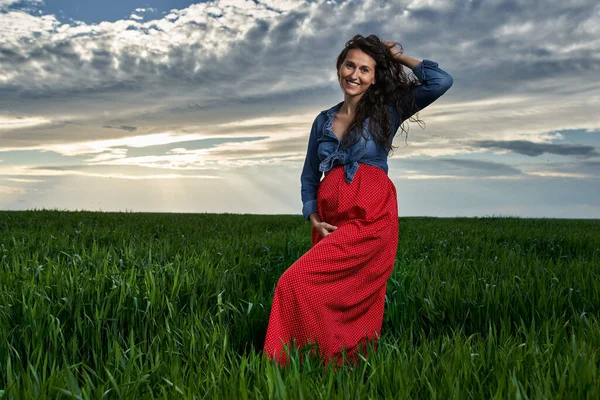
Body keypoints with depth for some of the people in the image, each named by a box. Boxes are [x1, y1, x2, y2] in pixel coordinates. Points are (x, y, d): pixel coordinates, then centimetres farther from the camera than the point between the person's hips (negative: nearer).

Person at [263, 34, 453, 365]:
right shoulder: (324, 120, 17)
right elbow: (309, 175, 18)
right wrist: (314, 218, 3)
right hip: (330, 221, 5)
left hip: (370, 217, -5)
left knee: (297, 282, -18)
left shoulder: (386, 110, 6)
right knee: (335, 301, 0)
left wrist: (398, 56, 7)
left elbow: (441, 81, -6)